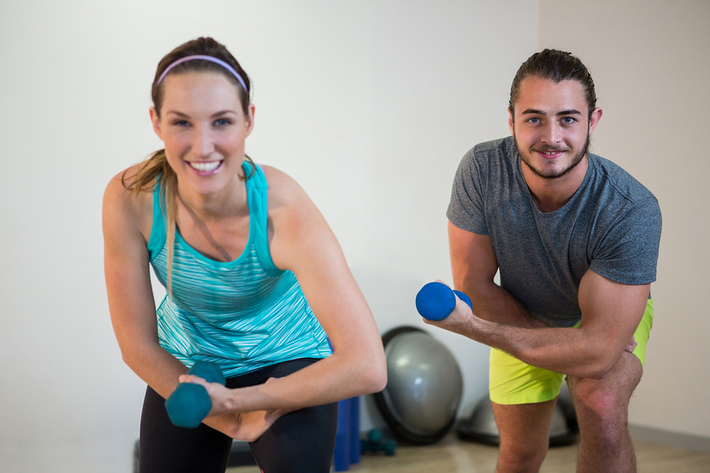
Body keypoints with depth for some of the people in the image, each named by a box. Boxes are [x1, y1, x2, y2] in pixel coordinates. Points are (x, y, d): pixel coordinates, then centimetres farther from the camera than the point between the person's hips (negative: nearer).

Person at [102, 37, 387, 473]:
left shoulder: (283, 210, -32)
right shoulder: (130, 199, -26)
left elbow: (366, 368, -36)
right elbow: (138, 345, -15)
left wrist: (236, 400, -27)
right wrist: (234, 424, -14)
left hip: (287, 362, -2)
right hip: (185, 369, 2)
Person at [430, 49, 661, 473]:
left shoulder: (632, 211, -37)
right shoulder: (482, 169, -31)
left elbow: (597, 351, -38)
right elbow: (474, 285, -21)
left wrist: (473, 326, -43)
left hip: (613, 313, -2)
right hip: (523, 317, 2)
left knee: (601, 406, -31)